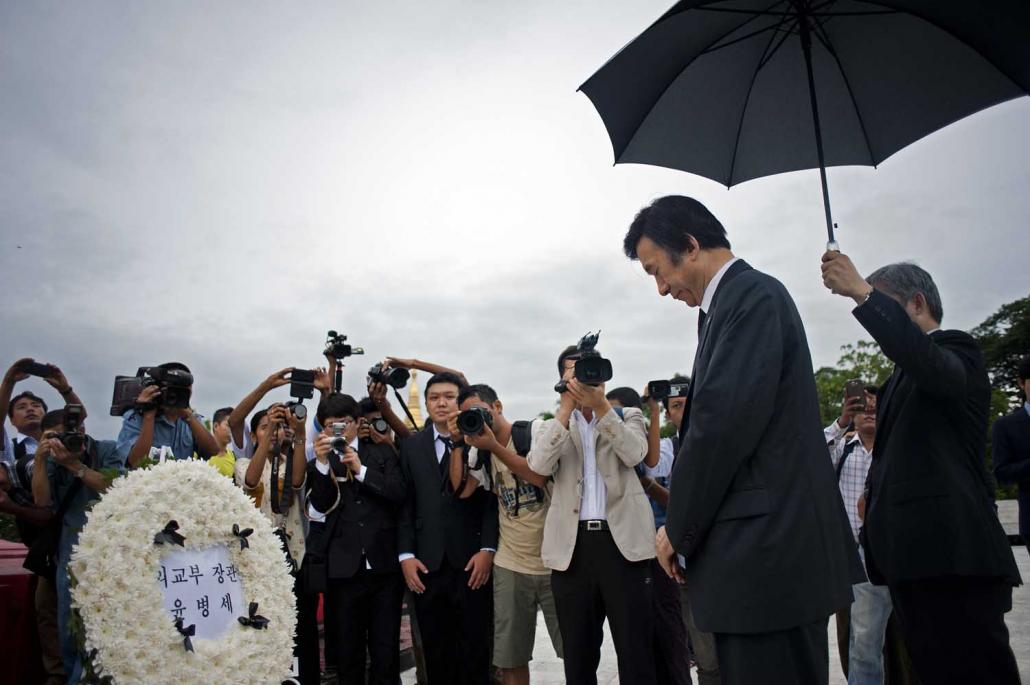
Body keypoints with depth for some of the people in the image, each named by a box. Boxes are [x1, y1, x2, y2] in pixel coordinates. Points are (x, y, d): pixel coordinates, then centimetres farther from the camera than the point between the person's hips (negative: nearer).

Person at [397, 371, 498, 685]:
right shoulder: (411, 446, 11)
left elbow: (493, 499, -4)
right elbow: (405, 504, 8)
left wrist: (487, 549, -11)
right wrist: (405, 555, 0)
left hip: (471, 562, -2)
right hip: (426, 564, 3)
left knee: (474, 651, 5)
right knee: (436, 651, 9)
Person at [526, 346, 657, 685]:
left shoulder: (627, 416, 12)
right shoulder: (550, 426, 14)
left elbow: (634, 454, -9)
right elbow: (540, 466, -7)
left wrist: (601, 406, -16)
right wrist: (566, 408, -10)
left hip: (624, 540, -1)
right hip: (573, 545, 2)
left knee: (637, 655, 1)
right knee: (578, 657, 10)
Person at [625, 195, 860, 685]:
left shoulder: (752, 296, -11)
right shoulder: (730, 304, 17)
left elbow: (724, 422, -20)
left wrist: (679, 531, -9)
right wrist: (686, 527, 12)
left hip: (767, 556, -9)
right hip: (762, 553, 9)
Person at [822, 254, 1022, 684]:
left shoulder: (957, 348, -2)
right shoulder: (901, 377, 23)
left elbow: (932, 364, -28)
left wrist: (862, 293, -31)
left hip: (954, 557, -8)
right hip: (911, 557, 9)